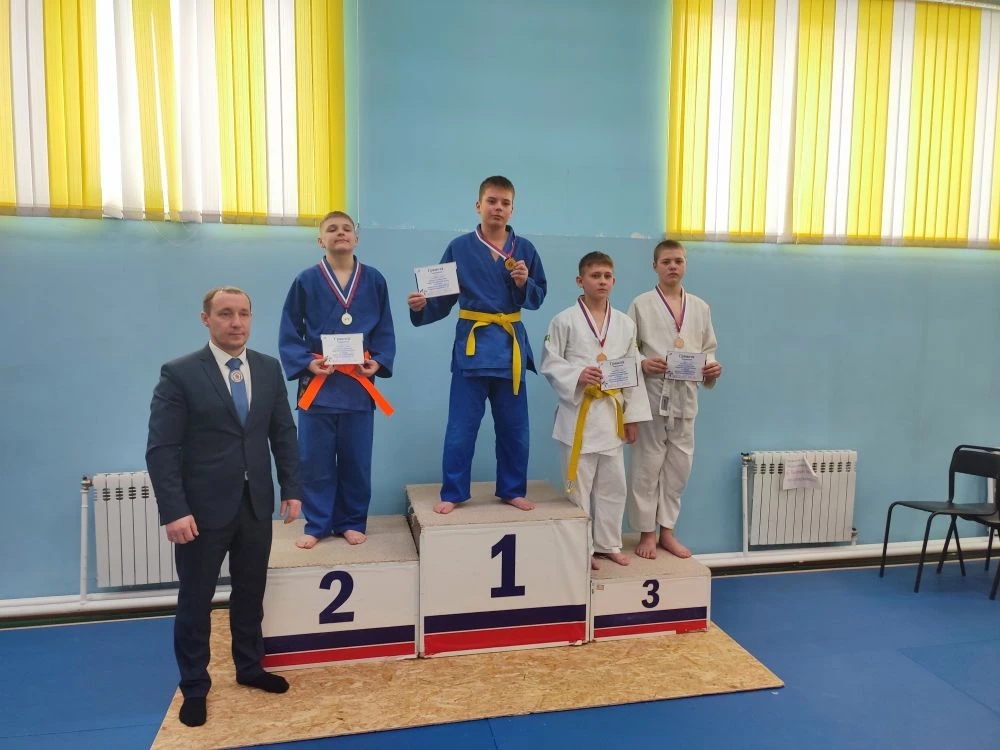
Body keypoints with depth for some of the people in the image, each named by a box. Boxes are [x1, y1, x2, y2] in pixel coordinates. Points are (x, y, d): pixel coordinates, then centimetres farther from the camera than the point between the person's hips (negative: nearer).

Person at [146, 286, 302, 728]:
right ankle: (194, 687, 30)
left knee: (250, 594, 17)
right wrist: (174, 511, -18)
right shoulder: (179, 374, -10)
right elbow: (161, 449, -13)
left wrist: (291, 488, 3)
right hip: (203, 508, -4)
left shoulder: (269, 369, 3)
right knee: (196, 601, 11)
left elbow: (283, 433, 7)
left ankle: (250, 668, 37)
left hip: (256, 505, 4)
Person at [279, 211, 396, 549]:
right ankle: (316, 525, 23)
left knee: (356, 461, 10)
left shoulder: (374, 280, 3)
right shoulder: (306, 281, -1)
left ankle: (351, 523, 27)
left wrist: (379, 362, -8)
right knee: (315, 462, 6)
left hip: (359, 384, 1)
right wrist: (307, 363, -13)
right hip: (317, 384, -1)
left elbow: (385, 330, 7)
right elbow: (288, 334, 1)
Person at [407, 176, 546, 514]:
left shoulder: (525, 249, 5)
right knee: (461, 427, 1)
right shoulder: (459, 247, -1)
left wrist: (524, 284, -11)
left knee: (513, 426, 11)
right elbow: (443, 298, 0)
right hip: (472, 343, -2)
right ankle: (453, 493, 15)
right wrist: (422, 306, -19)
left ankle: (512, 490, 26)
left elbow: (537, 297, 8)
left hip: (511, 344, 2)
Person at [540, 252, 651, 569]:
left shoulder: (625, 324, 6)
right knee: (578, 484, 3)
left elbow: (633, 373, 8)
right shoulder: (565, 321, -6)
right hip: (579, 411, -4)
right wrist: (578, 376, -22)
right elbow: (550, 364, -5)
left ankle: (608, 544, 28)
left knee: (613, 484, 12)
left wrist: (633, 415, 5)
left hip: (612, 412, 4)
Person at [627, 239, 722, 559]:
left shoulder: (700, 307, 10)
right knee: (647, 465, 2)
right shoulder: (641, 304, -2)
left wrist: (712, 368, -6)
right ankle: (646, 532, 17)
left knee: (679, 466, 10)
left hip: (685, 396, 4)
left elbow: (708, 349, 14)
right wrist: (643, 364, -20)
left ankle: (667, 530, 25)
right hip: (652, 394, -4)